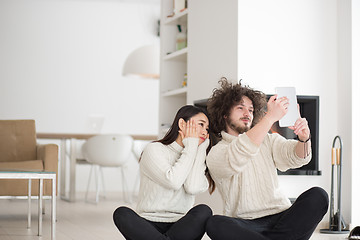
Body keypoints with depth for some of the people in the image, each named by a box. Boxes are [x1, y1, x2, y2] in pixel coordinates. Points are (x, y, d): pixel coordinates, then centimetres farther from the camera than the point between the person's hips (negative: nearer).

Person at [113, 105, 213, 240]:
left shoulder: (196, 156, 13)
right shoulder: (154, 149, 1)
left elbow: (193, 188, -11)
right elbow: (173, 181, -18)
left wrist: (201, 148, -1)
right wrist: (191, 146, -6)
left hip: (180, 227, 3)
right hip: (148, 226, -2)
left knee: (204, 211, -27)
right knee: (121, 214, -31)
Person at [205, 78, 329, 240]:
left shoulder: (268, 140, 20)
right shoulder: (216, 152, 4)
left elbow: (296, 157, 2)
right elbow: (235, 159, -20)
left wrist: (304, 140, -23)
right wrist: (270, 117, -27)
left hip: (280, 217, 4)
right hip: (244, 225, -4)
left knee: (318, 196, -22)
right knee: (214, 224, -35)